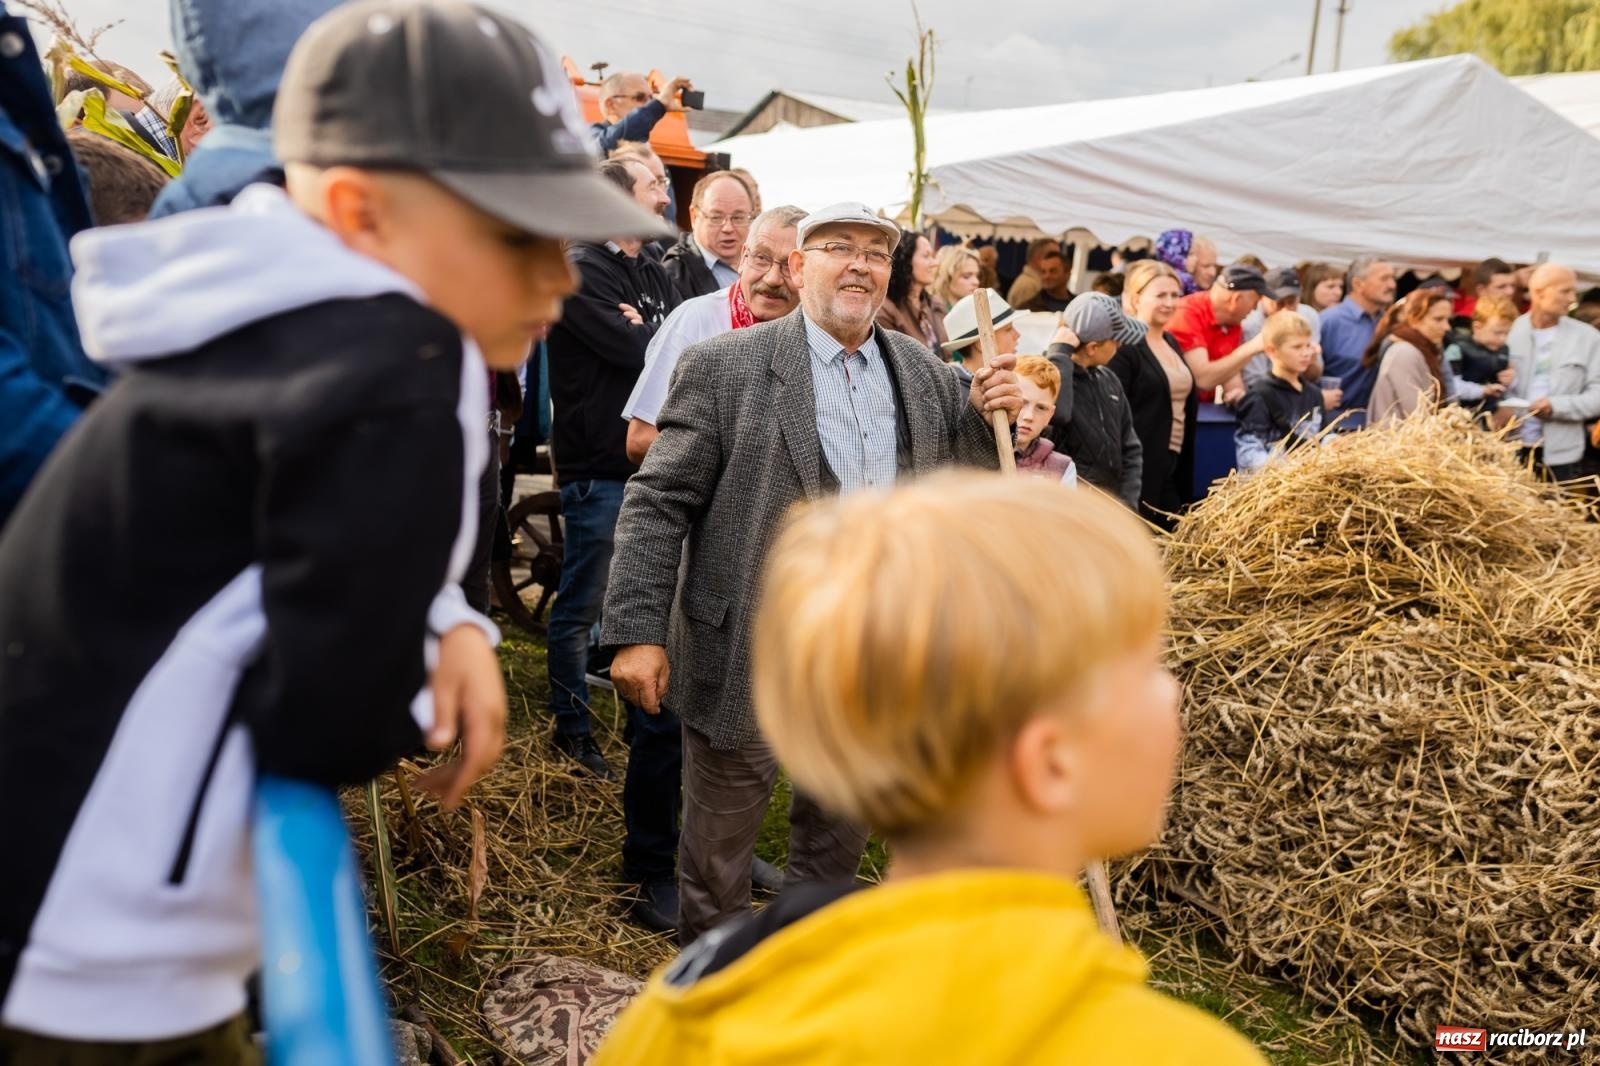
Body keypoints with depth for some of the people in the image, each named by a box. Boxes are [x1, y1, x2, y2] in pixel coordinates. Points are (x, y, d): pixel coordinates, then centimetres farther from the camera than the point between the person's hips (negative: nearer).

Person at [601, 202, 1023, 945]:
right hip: (750, 653, -4)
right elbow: (659, 501, -11)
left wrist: (988, 415, -7)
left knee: (839, 835, 22)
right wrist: (636, 632, -16)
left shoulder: (924, 372, 7)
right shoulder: (725, 367, -9)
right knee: (721, 836, 13)